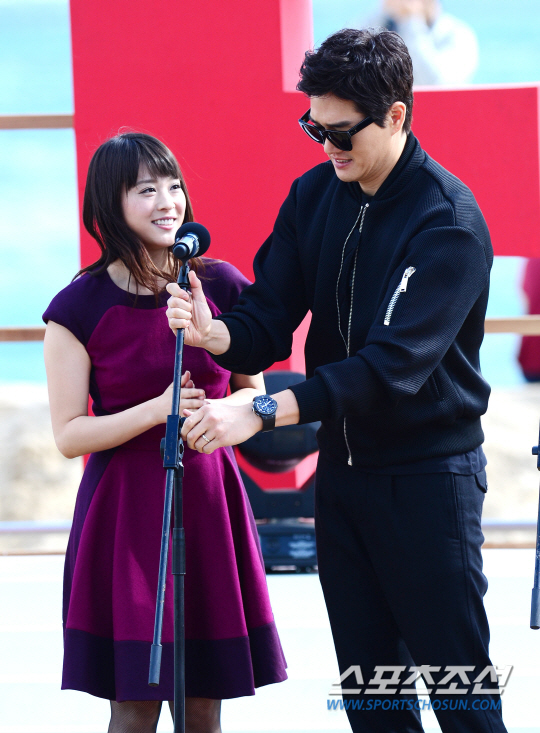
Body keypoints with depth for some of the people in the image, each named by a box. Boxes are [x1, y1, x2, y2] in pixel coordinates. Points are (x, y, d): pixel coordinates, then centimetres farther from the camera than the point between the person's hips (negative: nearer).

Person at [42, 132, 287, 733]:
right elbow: (69, 435, -6)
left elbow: (253, 390, 12)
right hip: (124, 508, -3)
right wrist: (157, 412, -19)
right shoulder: (80, 308, -6)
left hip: (208, 501, 3)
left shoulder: (219, 286, 2)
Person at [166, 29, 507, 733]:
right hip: (342, 468, 7)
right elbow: (269, 317, 0)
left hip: (427, 473, -7)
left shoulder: (449, 221, -19)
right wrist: (213, 331, -24)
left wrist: (262, 412, -35)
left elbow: (394, 364, -28)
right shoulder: (314, 195, 4)